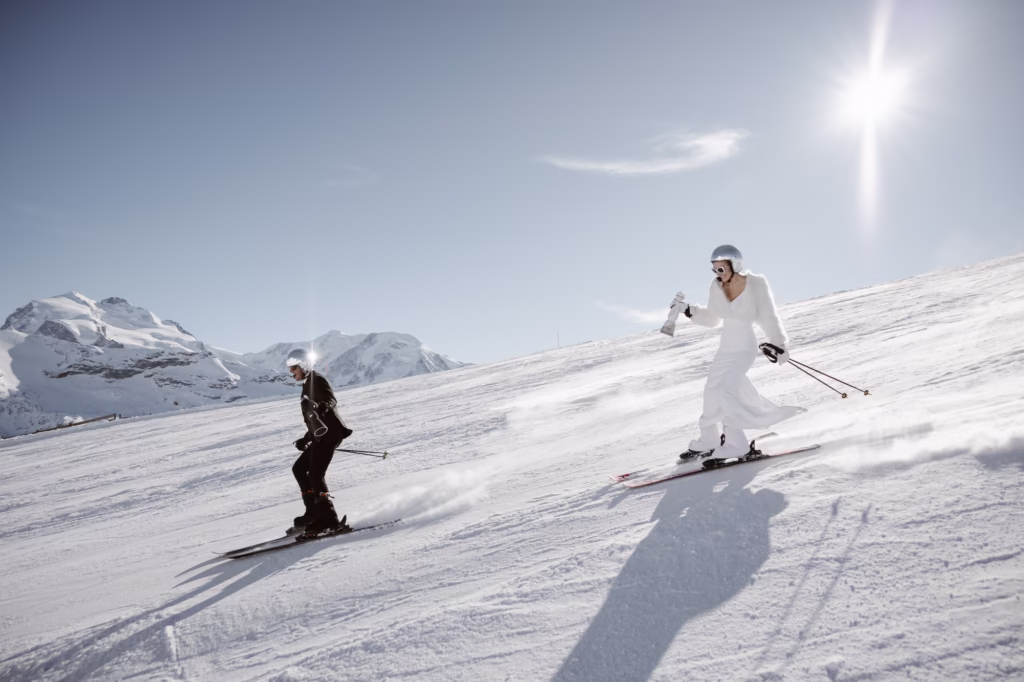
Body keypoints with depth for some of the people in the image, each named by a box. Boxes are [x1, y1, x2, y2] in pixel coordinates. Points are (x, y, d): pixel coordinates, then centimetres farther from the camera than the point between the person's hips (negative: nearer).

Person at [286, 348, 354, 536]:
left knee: (315, 475, -14)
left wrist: (319, 408, -45)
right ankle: (315, 512, 9)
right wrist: (306, 439, 27)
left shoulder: (318, 381, -6)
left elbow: (331, 401, -25)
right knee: (299, 469, 12)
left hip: (330, 434, -10)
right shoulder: (308, 385, 21)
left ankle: (329, 519, -12)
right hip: (322, 436, 10)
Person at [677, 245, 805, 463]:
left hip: (744, 348, -6)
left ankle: (737, 446, -12)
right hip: (726, 349, 6)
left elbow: (769, 317, -14)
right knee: (712, 392, 10)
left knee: (724, 391, -19)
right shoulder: (717, 286, -2)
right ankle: (709, 441, 26)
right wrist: (690, 311, -1)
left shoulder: (756, 284, -15)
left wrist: (779, 343, -24)